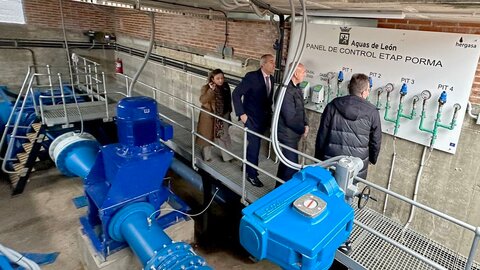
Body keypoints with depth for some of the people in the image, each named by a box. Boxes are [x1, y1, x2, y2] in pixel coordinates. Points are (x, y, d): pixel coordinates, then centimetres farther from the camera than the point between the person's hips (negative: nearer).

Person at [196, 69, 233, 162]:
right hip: (209, 116, -4)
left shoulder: (225, 86, -3)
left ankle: (226, 156, 26)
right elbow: (202, 100, -31)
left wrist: (228, 111, 15)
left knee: (223, 136, 13)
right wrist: (211, 90, -39)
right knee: (207, 136, 12)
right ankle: (207, 156, 31)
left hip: (223, 116, 4)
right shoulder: (206, 88, -17)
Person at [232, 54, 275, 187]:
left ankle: (247, 166, 38)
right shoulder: (251, 76, -17)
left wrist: (269, 113, 10)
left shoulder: (271, 78, 5)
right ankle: (252, 174, 15)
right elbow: (236, 94, -17)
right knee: (254, 146, -2)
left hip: (264, 118, 6)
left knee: (254, 144, 18)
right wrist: (241, 114, -18)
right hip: (252, 118, -6)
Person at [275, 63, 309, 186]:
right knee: (291, 165, -1)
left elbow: (301, 109, 17)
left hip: (293, 132, 10)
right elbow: (290, 118, -26)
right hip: (288, 134, -10)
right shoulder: (286, 91, -26)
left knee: (286, 162, 22)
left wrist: (305, 124, 1)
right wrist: (302, 130, -10)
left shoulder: (296, 88, 7)